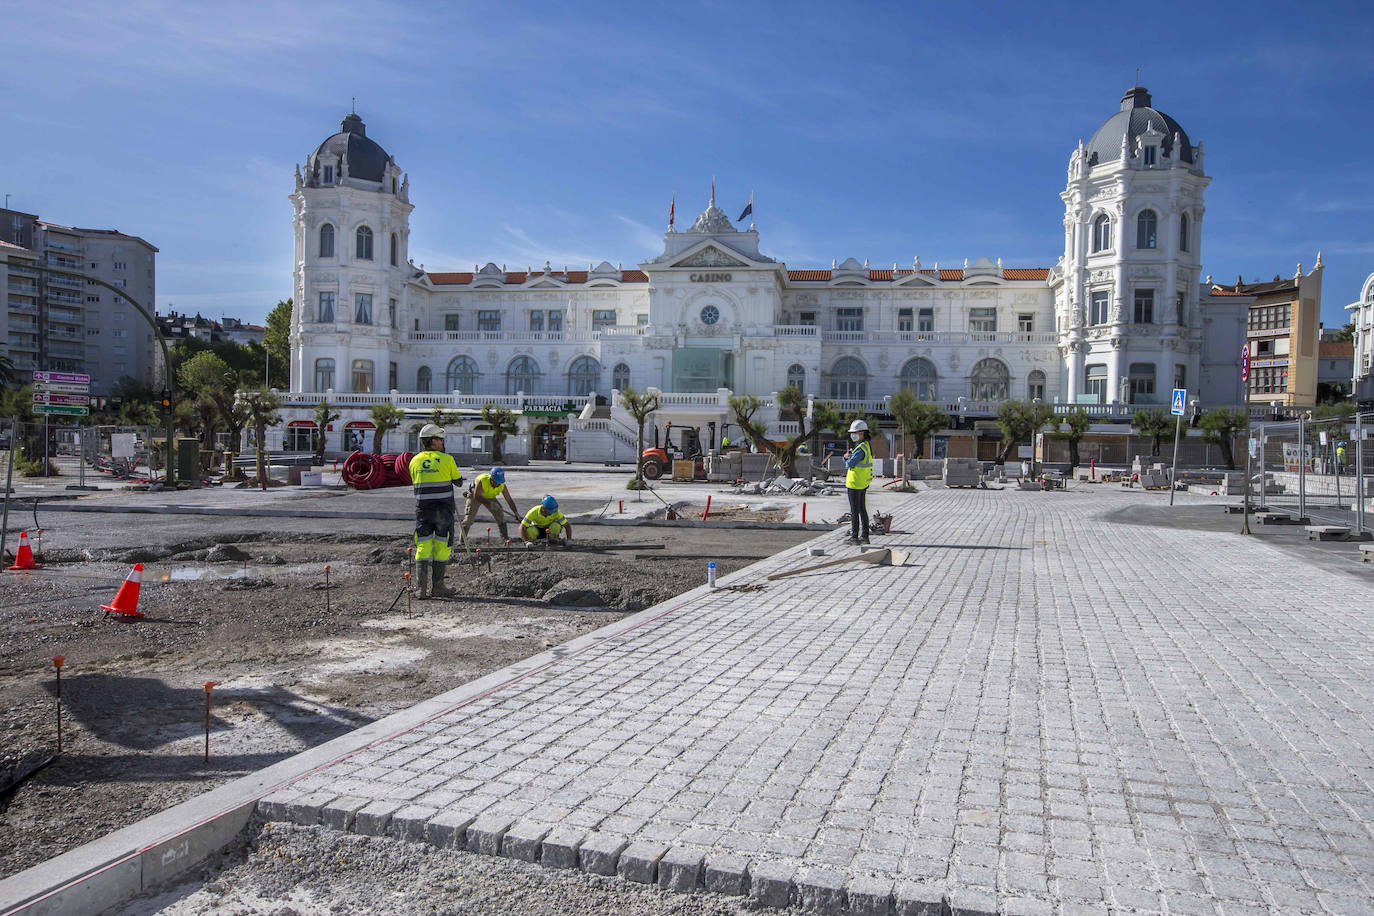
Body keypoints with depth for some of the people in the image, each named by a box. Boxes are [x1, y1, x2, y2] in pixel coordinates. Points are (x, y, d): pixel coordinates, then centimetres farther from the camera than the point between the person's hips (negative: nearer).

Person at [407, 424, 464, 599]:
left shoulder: (414, 461, 5)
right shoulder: (447, 459, -6)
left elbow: (414, 483, 15)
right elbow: (458, 481, 6)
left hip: (422, 509, 3)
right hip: (443, 510, -3)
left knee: (423, 546, 7)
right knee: (442, 546, 5)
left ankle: (421, 587, 1)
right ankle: (437, 586, 9)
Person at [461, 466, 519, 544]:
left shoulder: (502, 485, -26)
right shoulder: (482, 480, -38)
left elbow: (509, 500, -21)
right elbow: (476, 496, -33)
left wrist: (515, 512, -33)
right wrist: (489, 503, -41)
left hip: (489, 497, 3)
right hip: (474, 495, -3)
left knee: (500, 514, -8)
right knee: (469, 517, -13)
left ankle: (505, 537, 1)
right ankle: (462, 540, -6)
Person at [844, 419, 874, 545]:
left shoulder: (861, 449, -19)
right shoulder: (866, 445, 14)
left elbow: (850, 464, -19)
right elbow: (847, 462, 14)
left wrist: (848, 458, 2)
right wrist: (847, 456, -8)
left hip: (856, 483, -10)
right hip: (863, 483, 10)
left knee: (854, 511, -4)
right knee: (862, 509, 13)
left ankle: (854, 536, -1)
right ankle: (864, 536, 17)